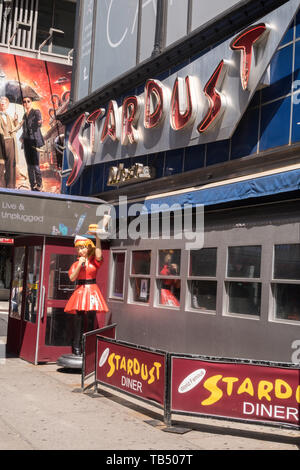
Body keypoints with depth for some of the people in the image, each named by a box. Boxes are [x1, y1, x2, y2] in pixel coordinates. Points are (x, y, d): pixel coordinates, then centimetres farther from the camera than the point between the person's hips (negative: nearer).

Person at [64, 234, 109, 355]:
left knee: (90, 319, -2)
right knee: (78, 318, -7)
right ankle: (76, 347, -4)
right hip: (80, 291, 1)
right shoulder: (76, 264, 10)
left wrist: (97, 238, -18)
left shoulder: (94, 261, 5)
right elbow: (72, 278, -2)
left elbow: (98, 256, -18)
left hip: (92, 291, -1)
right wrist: (80, 265, -10)